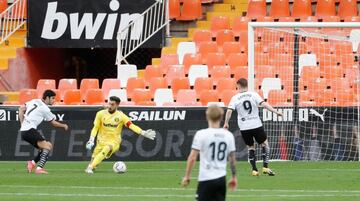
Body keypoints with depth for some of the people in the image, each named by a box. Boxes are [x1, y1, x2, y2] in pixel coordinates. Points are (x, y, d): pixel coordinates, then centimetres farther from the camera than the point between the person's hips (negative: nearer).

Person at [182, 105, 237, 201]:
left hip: (206, 179, -4)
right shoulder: (228, 135, 4)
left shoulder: (201, 134, -9)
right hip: (221, 179, 4)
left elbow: (192, 158, -11)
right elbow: (232, 159, 9)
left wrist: (187, 176, -3)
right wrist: (234, 177, 20)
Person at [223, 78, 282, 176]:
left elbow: (229, 111, -8)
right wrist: (275, 111, -11)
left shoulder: (235, 98, -1)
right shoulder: (253, 95, -2)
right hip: (256, 125, -1)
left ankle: (254, 170, 9)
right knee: (265, 144, 14)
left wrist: (226, 123, 4)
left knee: (250, 148, 14)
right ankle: (265, 167, 3)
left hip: (244, 127, 1)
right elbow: (264, 104, -12)